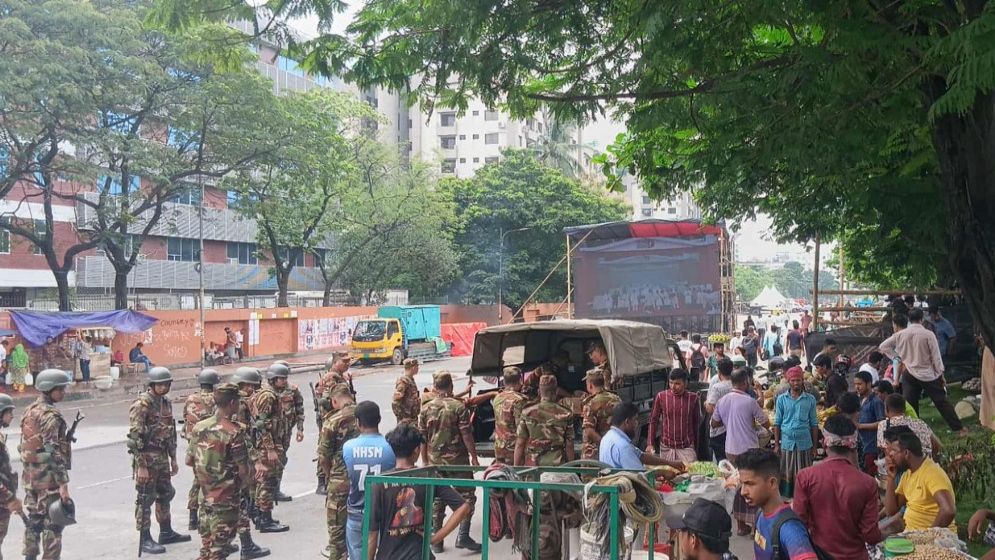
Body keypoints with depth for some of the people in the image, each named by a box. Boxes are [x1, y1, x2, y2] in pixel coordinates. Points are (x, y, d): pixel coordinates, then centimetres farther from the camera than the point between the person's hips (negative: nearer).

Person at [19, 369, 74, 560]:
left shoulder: (29, 410, 10)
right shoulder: (50, 415, -17)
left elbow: (24, 446, 16)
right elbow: (53, 452, -21)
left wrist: (28, 472, 22)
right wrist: (63, 483, -21)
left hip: (30, 476, 9)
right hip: (47, 479, -9)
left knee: (33, 520, 16)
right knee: (52, 523, -2)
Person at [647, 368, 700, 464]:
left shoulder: (693, 398, -4)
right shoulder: (661, 396, -5)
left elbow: (696, 423, 7)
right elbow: (653, 420, 3)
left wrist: (696, 447, 12)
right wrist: (650, 443, -3)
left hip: (687, 448, 0)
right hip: (666, 448, 1)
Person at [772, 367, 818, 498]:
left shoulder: (810, 399, 3)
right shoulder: (781, 399, 2)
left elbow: (814, 424, 6)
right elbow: (777, 423, 4)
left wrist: (814, 446, 4)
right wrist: (776, 444, 0)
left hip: (805, 443, 0)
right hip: (786, 443, 0)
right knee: (786, 476, 5)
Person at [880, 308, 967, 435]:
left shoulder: (901, 334, -4)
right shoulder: (928, 335, -13)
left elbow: (883, 346, 3)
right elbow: (936, 356, -8)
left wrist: (896, 357, 6)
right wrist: (941, 374, 1)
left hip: (909, 374, 2)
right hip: (929, 374, -2)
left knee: (909, 405, 6)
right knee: (942, 402, 8)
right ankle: (959, 428, 17)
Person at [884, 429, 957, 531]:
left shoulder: (932, 472, -16)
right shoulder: (907, 474, 9)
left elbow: (949, 511, -29)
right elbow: (891, 511, 7)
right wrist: (891, 477, 0)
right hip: (912, 533, 7)